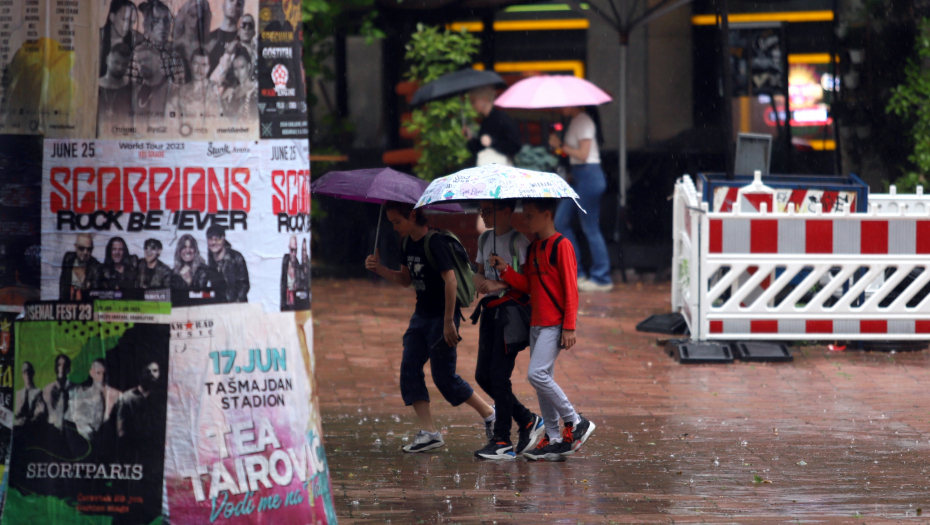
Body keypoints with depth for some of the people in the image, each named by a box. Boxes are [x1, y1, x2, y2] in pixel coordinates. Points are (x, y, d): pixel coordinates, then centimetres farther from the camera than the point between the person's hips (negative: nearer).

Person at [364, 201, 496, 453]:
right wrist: (379, 269, 0)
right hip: (421, 315, 9)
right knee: (409, 369, -1)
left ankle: (489, 414, 15)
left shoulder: (434, 242, -19)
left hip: (441, 317, -9)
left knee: (444, 375, -4)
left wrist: (448, 322, -23)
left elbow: (450, 279, -22)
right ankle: (429, 432, 0)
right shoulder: (408, 243, 8)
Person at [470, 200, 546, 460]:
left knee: (499, 375, -9)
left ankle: (503, 442, -2)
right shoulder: (485, 239, 15)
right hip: (490, 310, 8)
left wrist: (498, 285, -19)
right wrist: (480, 280, 0)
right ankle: (528, 421, 18)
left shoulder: (518, 241, -9)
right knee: (483, 375, 5)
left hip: (512, 311, -8)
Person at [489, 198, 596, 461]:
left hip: (554, 323, -9)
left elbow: (570, 288, -12)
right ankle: (554, 438, 10)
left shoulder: (561, 246, -9)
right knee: (542, 380, 7)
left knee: (537, 374, -18)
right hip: (536, 322, 9)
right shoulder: (533, 248, 16)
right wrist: (506, 271, 1)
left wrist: (569, 326, -16)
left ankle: (575, 423, -7)